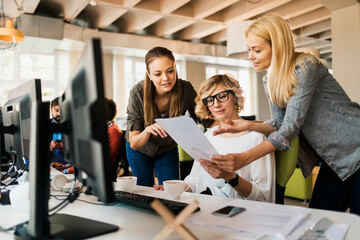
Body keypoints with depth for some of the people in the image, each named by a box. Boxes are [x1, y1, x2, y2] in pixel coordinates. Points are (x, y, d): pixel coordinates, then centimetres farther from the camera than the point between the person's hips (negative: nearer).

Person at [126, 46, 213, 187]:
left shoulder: (185, 90, -26)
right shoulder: (138, 93, -30)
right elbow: (134, 144, -27)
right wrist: (147, 131, -48)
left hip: (169, 149, 1)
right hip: (141, 150, -1)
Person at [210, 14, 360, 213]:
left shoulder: (305, 67, -21)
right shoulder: (269, 81, 4)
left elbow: (292, 126, -29)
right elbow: (281, 124, 5)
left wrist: (244, 158, -38)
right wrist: (249, 125, -14)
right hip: (334, 159, 7)